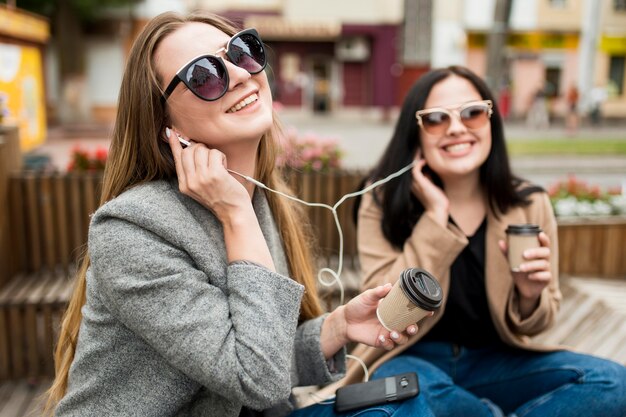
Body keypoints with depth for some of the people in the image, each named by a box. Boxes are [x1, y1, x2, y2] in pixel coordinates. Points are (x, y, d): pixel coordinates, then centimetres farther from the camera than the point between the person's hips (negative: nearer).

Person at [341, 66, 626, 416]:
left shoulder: (530, 205, -5)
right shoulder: (384, 201, -11)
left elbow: (534, 326, 3)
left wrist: (529, 297, -20)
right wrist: (435, 217, -24)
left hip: (495, 361, 2)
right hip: (411, 359, -2)